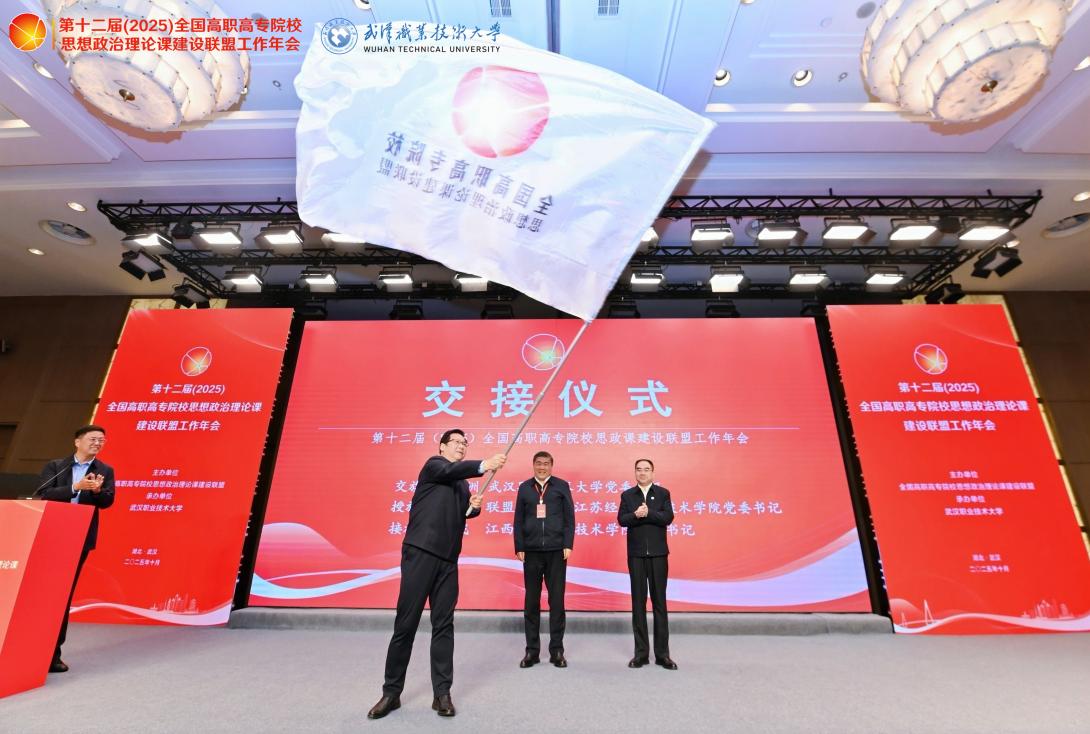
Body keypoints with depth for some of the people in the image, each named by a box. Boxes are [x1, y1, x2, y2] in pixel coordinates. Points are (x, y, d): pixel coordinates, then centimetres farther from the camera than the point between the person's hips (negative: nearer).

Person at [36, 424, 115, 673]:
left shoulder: (105, 470, 4)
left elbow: (107, 501, -8)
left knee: (64, 594, 7)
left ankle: (53, 652, 16)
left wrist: (97, 490, -29)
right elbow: (45, 495, -9)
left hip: (79, 539, 0)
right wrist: (75, 487, -23)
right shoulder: (55, 466, 4)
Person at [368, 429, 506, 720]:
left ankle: (442, 693, 16)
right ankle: (392, 692, 17)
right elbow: (450, 470, -21)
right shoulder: (433, 465, 0)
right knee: (406, 624, 2)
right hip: (421, 552, -6)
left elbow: (463, 513, 17)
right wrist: (485, 465, -35)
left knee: (443, 625, 7)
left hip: (448, 560, 6)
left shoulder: (462, 483, 20)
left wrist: (474, 506, -6)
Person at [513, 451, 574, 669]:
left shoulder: (561, 486, 4)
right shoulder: (524, 487, 8)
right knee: (531, 601, 7)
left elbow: (569, 518, 2)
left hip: (556, 550, -1)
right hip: (532, 551, 1)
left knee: (557, 600, 5)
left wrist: (568, 545, -5)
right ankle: (532, 650, 19)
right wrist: (519, 548, 0)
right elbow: (518, 520, 6)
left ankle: (557, 650, 17)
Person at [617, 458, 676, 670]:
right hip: (636, 554, 1)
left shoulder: (663, 493, 3)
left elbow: (668, 518, -10)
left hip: (658, 553, -1)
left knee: (659, 601, 5)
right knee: (638, 602, 7)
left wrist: (648, 513, -21)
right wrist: (636, 515, -24)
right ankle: (641, 652, 17)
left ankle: (662, 653, 14)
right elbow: (621, 519, -7)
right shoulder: (627, 495, 5)